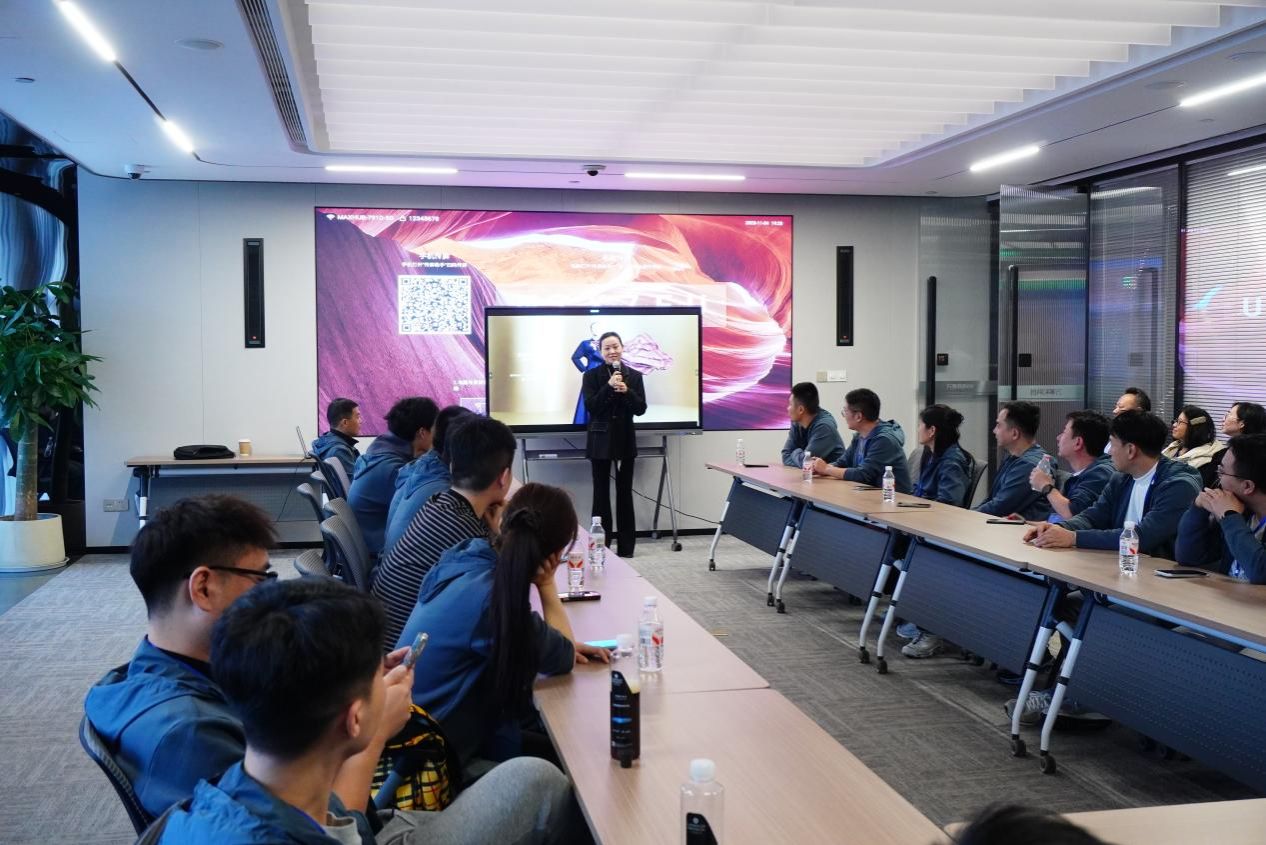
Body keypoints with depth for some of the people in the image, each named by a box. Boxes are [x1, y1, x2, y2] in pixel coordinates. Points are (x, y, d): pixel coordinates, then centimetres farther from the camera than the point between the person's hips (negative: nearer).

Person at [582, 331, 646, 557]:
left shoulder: (634, 376, 3)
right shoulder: (592, 376, -2)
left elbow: (641, 409, -2)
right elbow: (590, 406, -12)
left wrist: (627, 391, -19)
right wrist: (609, 386, -23)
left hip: (625, 439, 1)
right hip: (600, 440, -1)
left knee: (625, 492, 6)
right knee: (601, 492, 3)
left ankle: (626, 546, 12)